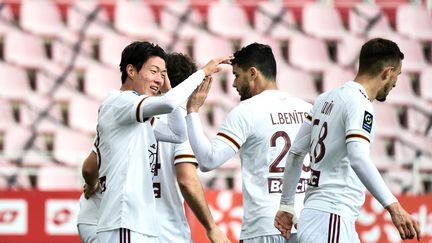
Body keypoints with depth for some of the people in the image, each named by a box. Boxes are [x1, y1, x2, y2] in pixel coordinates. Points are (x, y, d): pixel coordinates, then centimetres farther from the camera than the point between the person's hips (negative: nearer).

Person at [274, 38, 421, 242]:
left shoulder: (326, 99, 16)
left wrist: (286, 205, 26)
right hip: (330, 219, -10)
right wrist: (393, 206, -33)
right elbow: (358, 159, -27)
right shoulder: (360, 104, -11)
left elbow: (295, 153, 20)